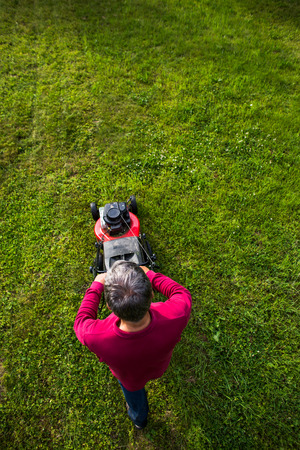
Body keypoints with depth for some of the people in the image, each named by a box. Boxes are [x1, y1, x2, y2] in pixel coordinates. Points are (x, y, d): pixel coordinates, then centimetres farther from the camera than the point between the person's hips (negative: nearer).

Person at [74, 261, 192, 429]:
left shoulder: (96, 338, -47)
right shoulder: (176, 317, -46)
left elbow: (81, 321, -22)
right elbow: (182, 293, -21)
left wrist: (96, 287, -12)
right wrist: (150, 275, -13)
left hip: (129, 378, -1)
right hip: (160, 367, 2)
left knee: (134, 395, 36)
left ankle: (139, 419, 70)